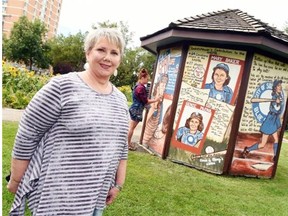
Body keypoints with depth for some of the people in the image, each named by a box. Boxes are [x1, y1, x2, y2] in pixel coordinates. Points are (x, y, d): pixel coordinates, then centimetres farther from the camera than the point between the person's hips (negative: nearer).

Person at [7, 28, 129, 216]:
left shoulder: (121, 99, 6)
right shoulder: (62, 87, -13)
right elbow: (26, 136, -10)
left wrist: (119, 183, 12)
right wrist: (16, 180, -5)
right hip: (56, 195, -6)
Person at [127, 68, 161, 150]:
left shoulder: (138, 85, 11)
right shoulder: (141, 88, -21)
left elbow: (143, 99, 16)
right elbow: (145, 101, -17)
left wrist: (153, 99, 11)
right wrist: (155, 100, -6)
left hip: (135, 109, 10)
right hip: (137, 110, -10)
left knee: (131, 127, 16)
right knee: (132, 127, -1)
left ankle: (128, 142, 26)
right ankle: (128, 144, 8)